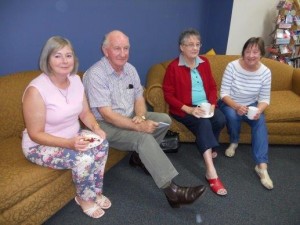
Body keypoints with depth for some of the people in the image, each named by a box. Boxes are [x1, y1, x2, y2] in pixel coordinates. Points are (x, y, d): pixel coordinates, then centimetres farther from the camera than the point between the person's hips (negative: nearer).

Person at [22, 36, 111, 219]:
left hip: (73, 136, 7)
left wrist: (96, 128, -16)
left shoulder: (76, 80, -5)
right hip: (40, 145, -6)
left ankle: (95, 193, 4)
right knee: (83, 158, -27)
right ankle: (84, 199, 4)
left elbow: (85, 113, 4)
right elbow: (35, 134, -22)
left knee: (101, 144, -17)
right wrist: (69, 143, -32)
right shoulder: (36, 89, -26)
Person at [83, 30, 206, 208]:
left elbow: (139, 98, 7)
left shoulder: (130, 69, 3)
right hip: (106, 125, -8)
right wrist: (139, 126, -29)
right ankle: (173, 190, -26)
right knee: (143, 137, -29)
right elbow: (107, 114, -25)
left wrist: (140, 117, -16)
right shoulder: (95, 75, -21)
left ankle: (139, 157, 9)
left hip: (130, 117, 8)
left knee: (165, 119, -3)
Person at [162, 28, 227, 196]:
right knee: (203, 124, -32)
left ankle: (208, 148, 5)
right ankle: (212, 173, -34)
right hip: (184, 109, -5)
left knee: (221, 120, -25)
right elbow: (168, 95, -10)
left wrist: (212, 104, -6)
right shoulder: (174, 67, -8)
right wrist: (189, 109, -20)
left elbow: (212, 86, 14)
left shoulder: (204, 63, 9)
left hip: (205, 105, 5)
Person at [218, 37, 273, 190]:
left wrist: (259, 110, -29)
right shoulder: (232, 66, -19)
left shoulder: (265, 72, -11)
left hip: (251, 105, 2)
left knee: (260, 121, -28)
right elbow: (224, 93, -17)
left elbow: (265, 99, -6)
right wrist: (236, 106, -34)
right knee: (233, 115, -35)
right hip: (230, 104, -2)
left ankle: (261, 166, -29)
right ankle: (234, 142, -1)